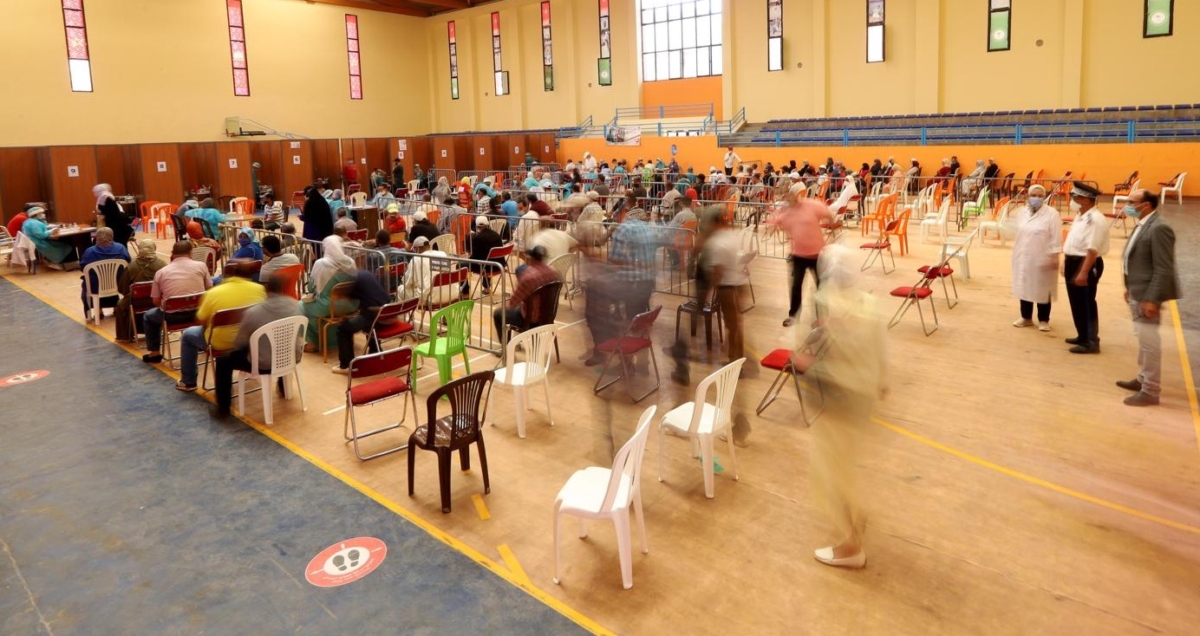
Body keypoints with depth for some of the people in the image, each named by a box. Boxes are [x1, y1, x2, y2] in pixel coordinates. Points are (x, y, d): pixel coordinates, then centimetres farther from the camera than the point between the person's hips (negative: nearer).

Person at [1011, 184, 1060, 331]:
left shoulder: (1052, 214, -10)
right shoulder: (1022, 212, 8)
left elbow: (1055, 238, -11)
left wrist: (1055, 257, -14)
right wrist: (1016, 252, 13)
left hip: (1043, 259, -5)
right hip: (1023, 257, 5)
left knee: (1042, 290, 3)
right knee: (1024, 287, 12)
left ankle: (1043, 320, 15)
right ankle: (1026, 317, 24)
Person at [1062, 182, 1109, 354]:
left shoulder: (1095, 220, -20)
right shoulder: (1080, 216, 11)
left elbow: (1093, 250, -25)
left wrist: (1084, 272, -28)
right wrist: (1066, 263, 22)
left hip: (1087, 265, -10)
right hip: (1074, 263, 10)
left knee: (1086, 303, -2)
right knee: (1076, 303, 18)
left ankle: (1091, 342, 7)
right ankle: (1083, 336, 31)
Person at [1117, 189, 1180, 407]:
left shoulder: (1158, 228, -20)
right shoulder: (1143, 225, 10)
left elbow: (1164, 268, -22)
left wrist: (1153, 299, -24)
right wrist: (1130, 288, 21)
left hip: (1148, 294, -10)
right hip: (1139, 292, 10)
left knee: (1149, 340, -3)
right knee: (1143, 339, 20)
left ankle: (1151, 390, 5)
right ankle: (1143, 379, 34)